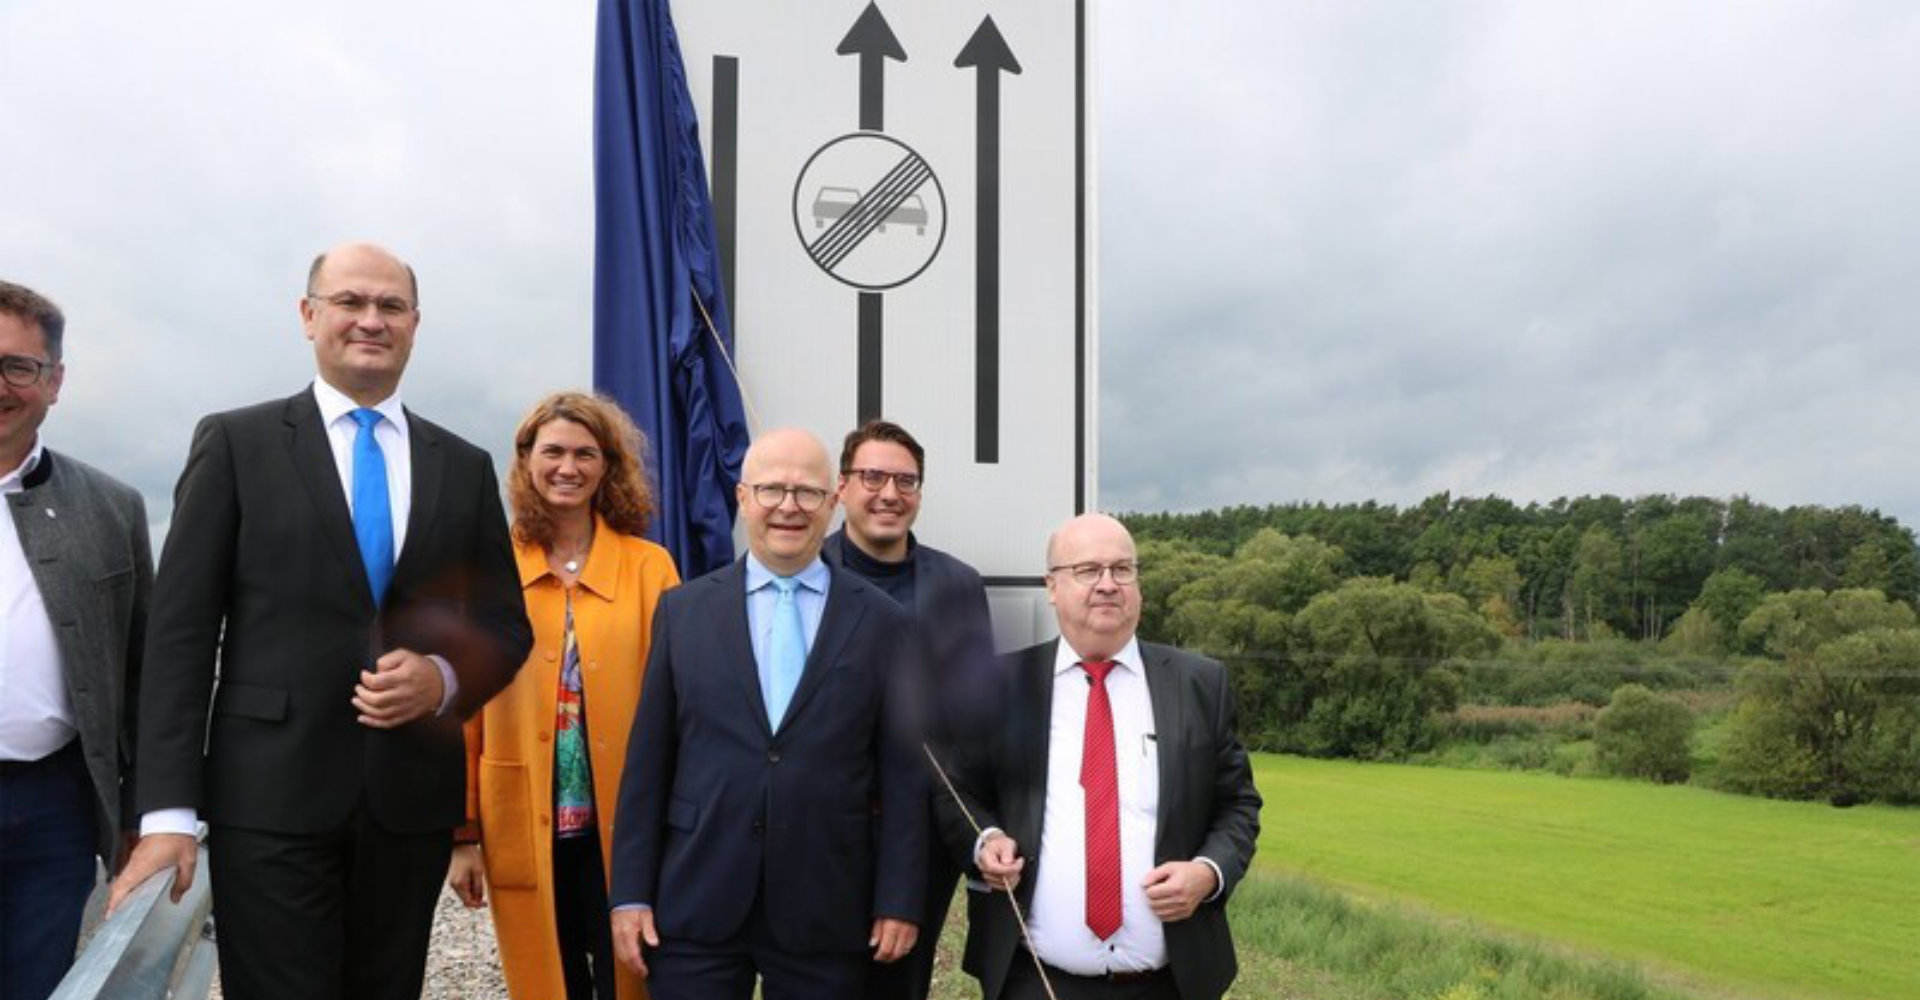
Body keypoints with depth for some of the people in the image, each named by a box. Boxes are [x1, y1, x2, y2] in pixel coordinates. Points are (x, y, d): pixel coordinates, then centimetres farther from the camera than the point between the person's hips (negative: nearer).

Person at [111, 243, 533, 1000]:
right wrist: (168, 809, -9)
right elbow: (181, 627, -2)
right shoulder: (235, 442, 2)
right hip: (270, 797, -3)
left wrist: (444, 679, -10)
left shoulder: (465, 468, 10)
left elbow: (506, 626, 12)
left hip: (412, 800, 3)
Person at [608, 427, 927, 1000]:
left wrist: (899, 900, -2)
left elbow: (903, 773, 1)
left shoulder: (879, 621, 1)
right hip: (696, 908, 1)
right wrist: (630, 893, 1)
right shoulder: (682, 610, 4)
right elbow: (647, 761, 4)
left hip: (825, 914, 0)